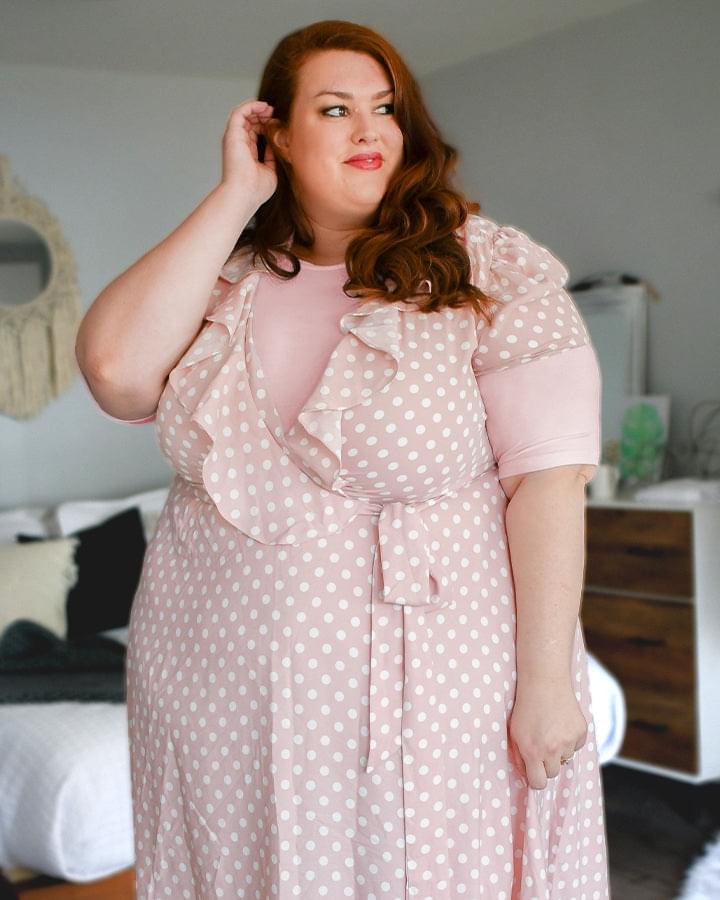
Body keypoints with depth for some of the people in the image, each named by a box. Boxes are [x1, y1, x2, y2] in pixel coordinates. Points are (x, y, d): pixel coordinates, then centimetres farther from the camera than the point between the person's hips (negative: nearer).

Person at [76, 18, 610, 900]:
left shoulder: (492, 271, -6)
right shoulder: (225, 281, 4)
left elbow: (547, 478, -11)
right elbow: (115, 370, -14)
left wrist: (547, 681, -15)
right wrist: (236, 195, -8)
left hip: (428, 692, -3)